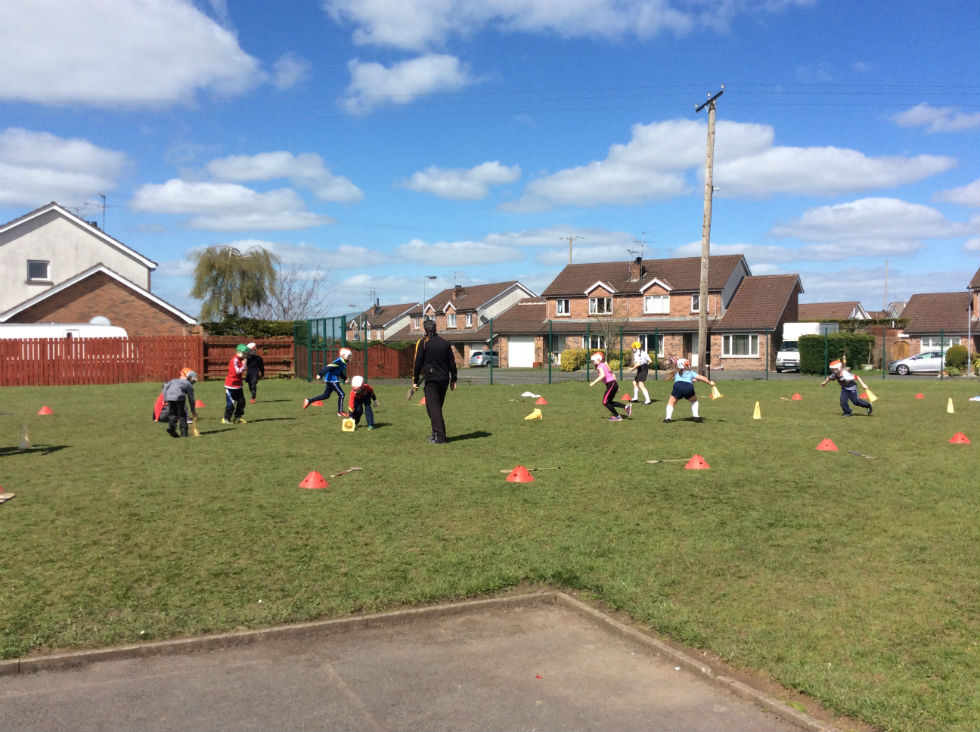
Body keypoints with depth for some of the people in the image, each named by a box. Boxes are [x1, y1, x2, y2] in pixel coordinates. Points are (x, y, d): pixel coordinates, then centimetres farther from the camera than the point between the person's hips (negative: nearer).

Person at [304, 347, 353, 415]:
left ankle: (308, 401, 22)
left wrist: (345, 379, 9)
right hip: (332, 380, -10)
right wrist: (320, 374, -30)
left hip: (333, 380, 10)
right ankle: (340, 412, -1)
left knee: (326, 395, 16)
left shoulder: (343, 363, 12)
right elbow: (328, 367, -25)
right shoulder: (338, 361, -18)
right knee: (341, 394, -8)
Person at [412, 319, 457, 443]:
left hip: (431, 380, -5)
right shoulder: (445, 342, 10)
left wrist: (415, 380, -1)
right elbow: (452, 362, 11)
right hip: (444, 379, 5)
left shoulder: (423, 342, -4)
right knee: (437, 407, 18)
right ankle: (436, 433, 25)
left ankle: (440, 437, -13)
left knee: (433, 408, -5)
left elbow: (418, 362, -6)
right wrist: (453, 379, 16)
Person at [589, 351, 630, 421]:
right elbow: (613, 375, 23)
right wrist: (617, 386, 28)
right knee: (609, 402, 17)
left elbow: (603, 375, -26)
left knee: (605, 402, 0)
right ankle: (626, 406, 10)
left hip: (610, 384, -9)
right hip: (614, 383, 9)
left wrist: (593, 383, -22)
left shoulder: (600, 366, -8)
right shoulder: (605, 365, 19)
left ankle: (617, 416, 4)